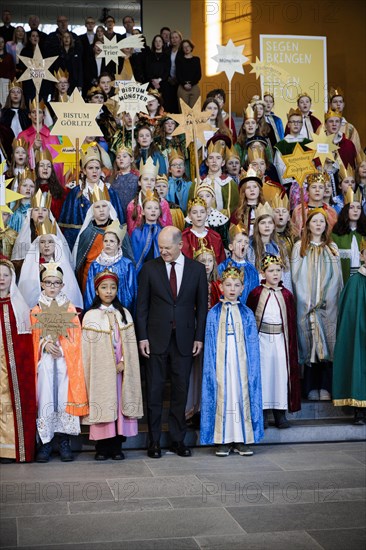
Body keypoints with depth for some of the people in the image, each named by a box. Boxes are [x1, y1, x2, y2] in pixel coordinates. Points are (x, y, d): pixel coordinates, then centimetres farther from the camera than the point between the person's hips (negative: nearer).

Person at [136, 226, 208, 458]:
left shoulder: (197, 269, 3)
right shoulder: (150, 268, 1)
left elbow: (202, 305, 6)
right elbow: (142, 306, 2)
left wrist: (199, 337, 0)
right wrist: (142, 337, -4)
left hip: (184, 340, 1)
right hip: (157, 339, -1)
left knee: (181, 391, 6)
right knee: (154, 391, 3)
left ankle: (178, 439, 17)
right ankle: (154, 441, 12)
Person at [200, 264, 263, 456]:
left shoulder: (247, 314, 6)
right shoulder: (214, 314, 3)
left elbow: (252, 344, 5)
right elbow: (210, 345, 3)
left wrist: (252, 368, -2)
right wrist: (211, 367, -4)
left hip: (241, 362, 1)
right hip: (221, 362, -1)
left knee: (243, 395, 1)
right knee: (222, 396, -1)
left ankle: (242, 439, 9)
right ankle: (223, 440, 6)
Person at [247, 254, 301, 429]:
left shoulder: (286, 295, 6)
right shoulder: (256, 293, 0)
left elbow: (291, 322, 6)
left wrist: (291, 342, 1)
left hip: (281, 339, 2)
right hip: (262, 339, -2)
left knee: (281, 373, 2)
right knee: (263, 373, 2)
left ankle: (280, 413, 9)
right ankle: (263, 413, 10)